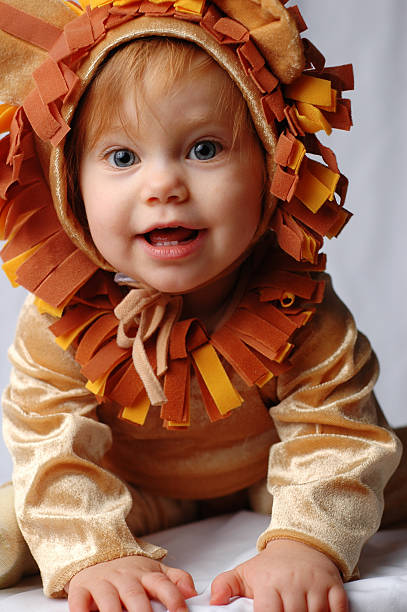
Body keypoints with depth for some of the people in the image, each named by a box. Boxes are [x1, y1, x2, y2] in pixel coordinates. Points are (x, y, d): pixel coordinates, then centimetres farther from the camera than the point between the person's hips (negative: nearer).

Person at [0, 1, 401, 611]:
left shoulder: (298, 309, -29)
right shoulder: (59, 322, -27)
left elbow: (339, 434, -29)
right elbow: (52, 449, -30)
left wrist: (306, 544, -47)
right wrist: (95, 555, -46)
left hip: (260, 484, 0)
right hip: (130, 494, 1)